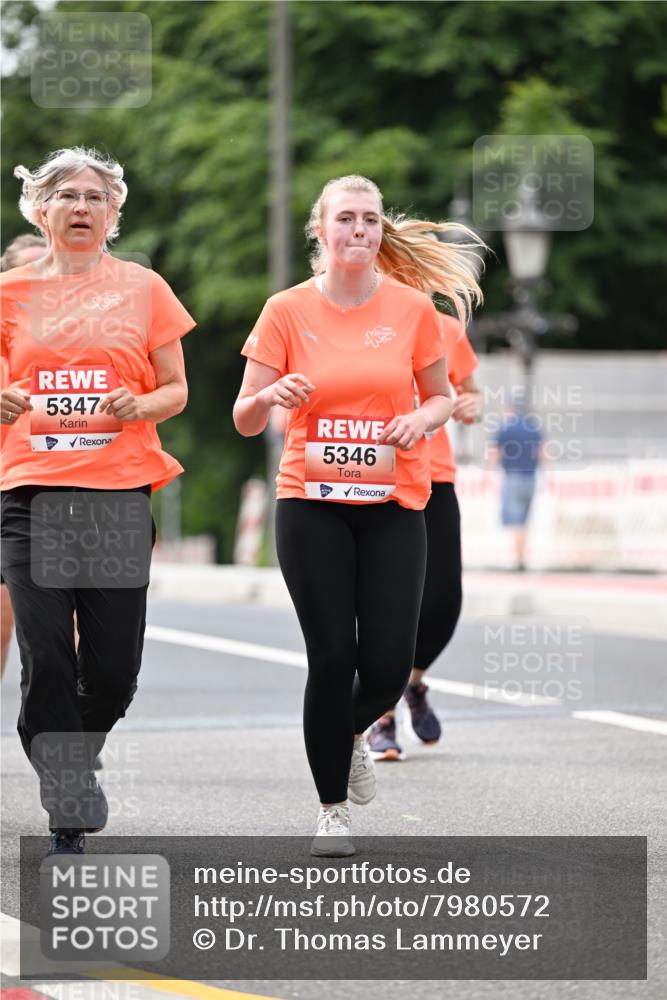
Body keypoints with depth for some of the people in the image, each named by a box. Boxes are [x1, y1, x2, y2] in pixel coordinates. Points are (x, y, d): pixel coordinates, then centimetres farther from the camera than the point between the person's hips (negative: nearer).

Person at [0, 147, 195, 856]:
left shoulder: (142, 288, 8)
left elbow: (175, 390, 12)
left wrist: (137, 405, -10)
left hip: (121, 491, 0)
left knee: (113, 669, -1)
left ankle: (72, 762, 30)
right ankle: (69, 822, -1)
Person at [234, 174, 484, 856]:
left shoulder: (413, 308, 2)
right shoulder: (288, 310, -1)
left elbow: (440, 395, 15)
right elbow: (245, 420, 1)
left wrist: (421, 418, -8)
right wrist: (272, 396, -22)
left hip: (392, 505, 1)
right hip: (311, 504, -1)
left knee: (388, 664, -5)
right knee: (332, 655, -7)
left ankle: (352, 732, 32)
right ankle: (332, 810, 9)